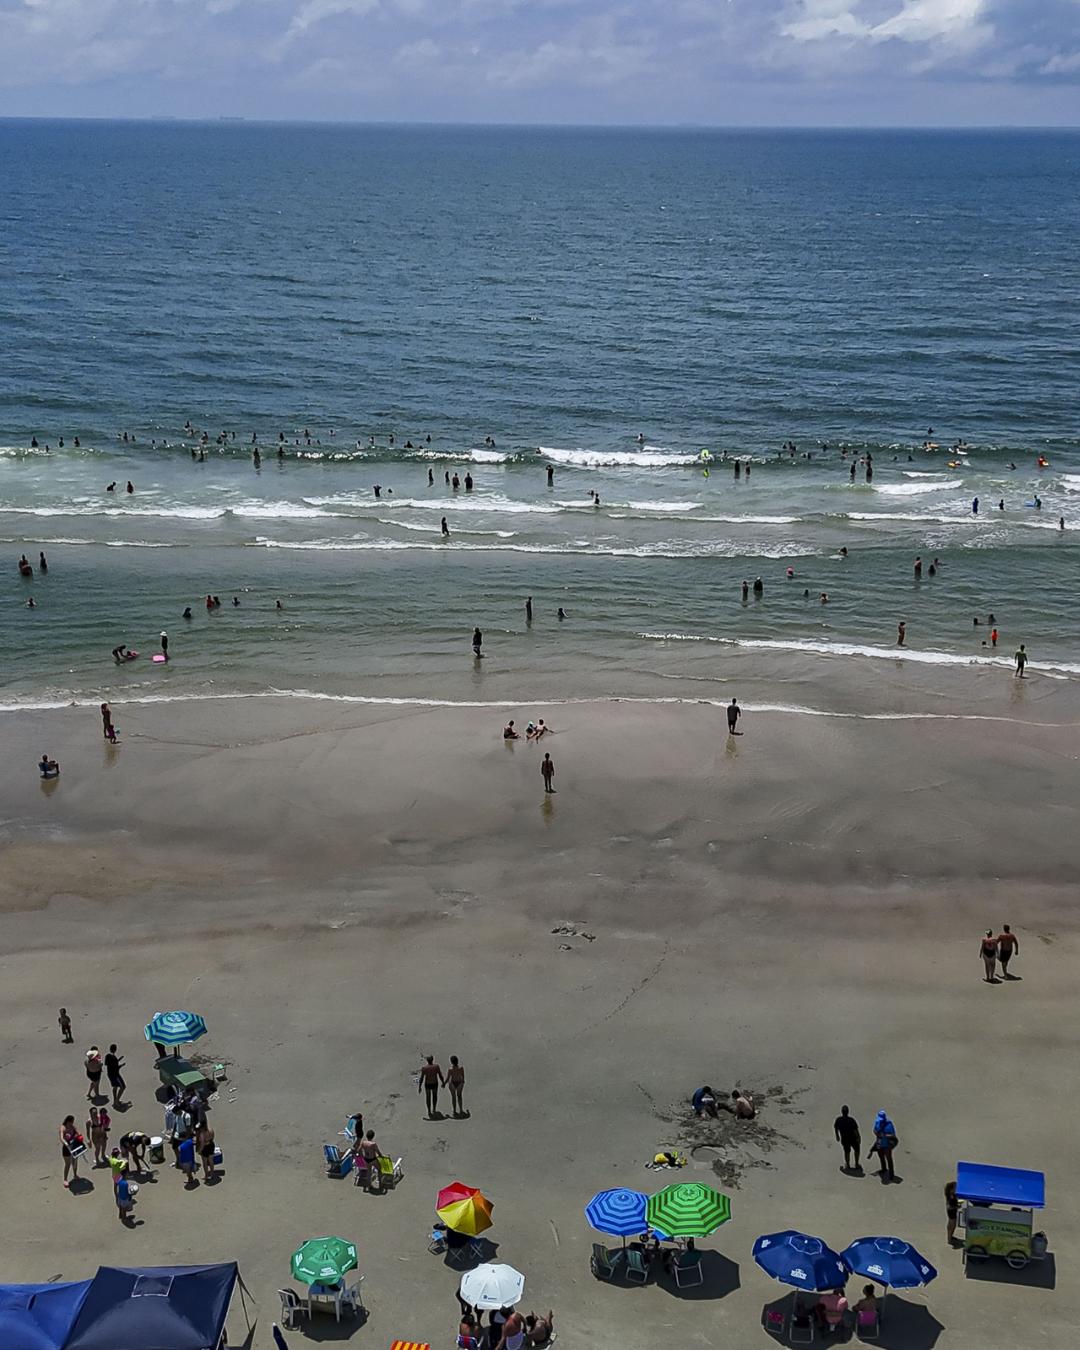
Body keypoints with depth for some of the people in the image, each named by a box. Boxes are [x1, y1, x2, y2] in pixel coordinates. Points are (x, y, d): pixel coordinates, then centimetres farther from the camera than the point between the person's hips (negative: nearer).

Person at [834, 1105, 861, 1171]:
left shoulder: (838, 1120, -18)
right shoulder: (851, 1120, -28)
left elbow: (835, 1128, -3)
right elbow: (856, 1130, -21)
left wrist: (837, 1136, 15)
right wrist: (859, 1138, -4)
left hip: (844, 1139, 2)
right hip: (853, 1138, -2)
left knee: (847, 1152, 25)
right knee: (856, 1150, 26)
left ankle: (847, 1166, 41)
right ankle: (856, 1164, 37)